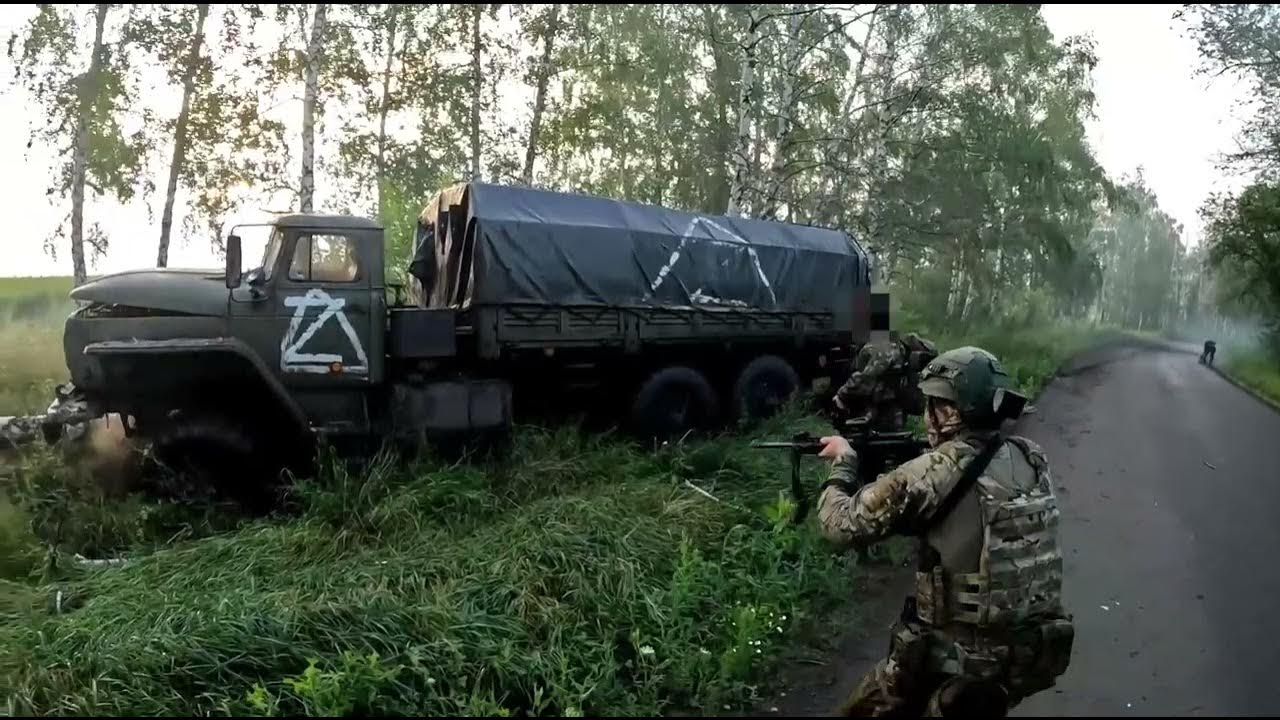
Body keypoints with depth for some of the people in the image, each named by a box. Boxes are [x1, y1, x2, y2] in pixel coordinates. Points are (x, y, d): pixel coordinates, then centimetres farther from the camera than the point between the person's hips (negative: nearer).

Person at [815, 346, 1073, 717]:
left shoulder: (930, 473, -20)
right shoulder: (1033, 459, -2)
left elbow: (842, 525, -12)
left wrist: (844, 461, 4)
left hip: (954, 662, -6)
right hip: (1027, 659, 6)